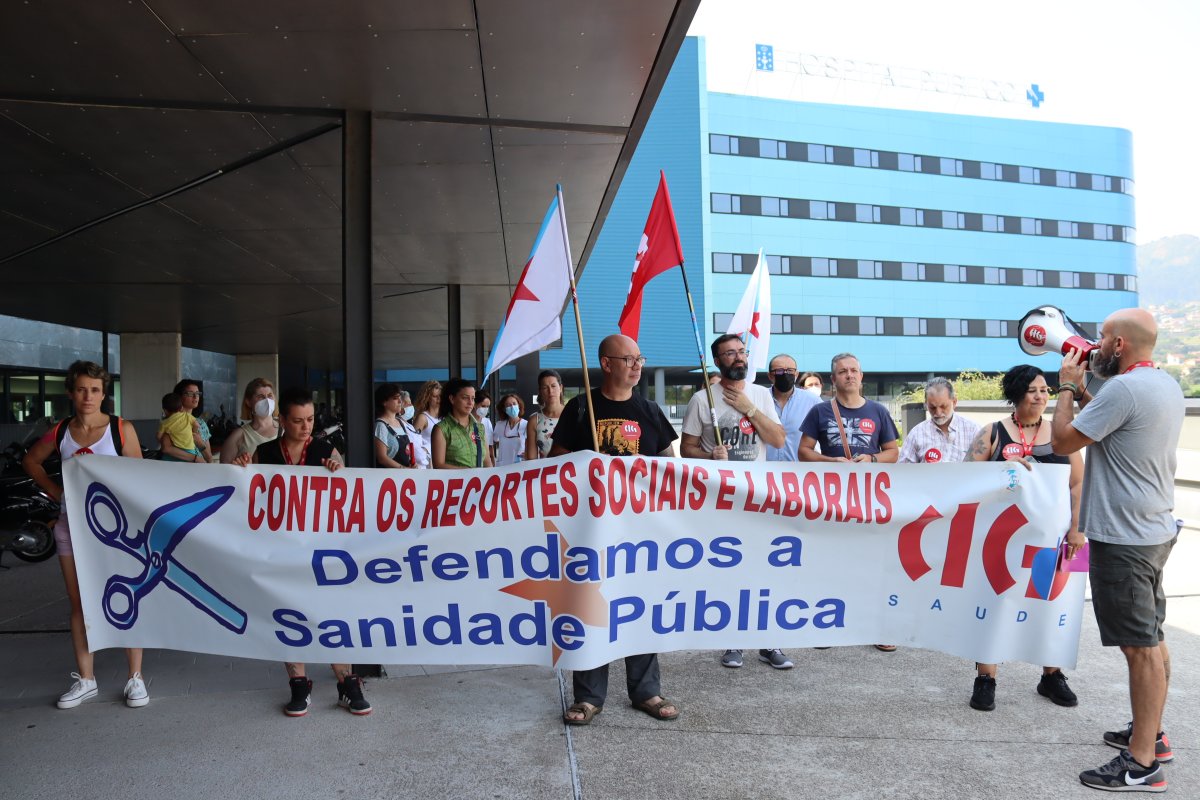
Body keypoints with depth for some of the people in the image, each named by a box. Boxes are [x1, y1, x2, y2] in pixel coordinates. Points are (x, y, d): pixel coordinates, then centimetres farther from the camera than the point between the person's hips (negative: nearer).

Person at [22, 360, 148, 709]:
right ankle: (85, 680, 24)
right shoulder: (60, 432, 2)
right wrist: (54, 491, 6)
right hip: (72, 526, 4)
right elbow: (31, 461, 21)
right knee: (79, 604, 12)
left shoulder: (122, 429, -8)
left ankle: (135, 678, 10)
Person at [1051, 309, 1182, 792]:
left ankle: (1142, 763, 6)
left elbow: (1063, 442, -15)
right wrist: (1081, 392, 15)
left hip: (1123, 537, -10)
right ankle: (1150, 734, 33)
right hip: (1154, 530, 10)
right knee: (1151, 639, 19)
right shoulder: (1166, 385, 10)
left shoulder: (1123, 389, -21)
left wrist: (1067, 387, -4)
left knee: (1141, 646, -3)